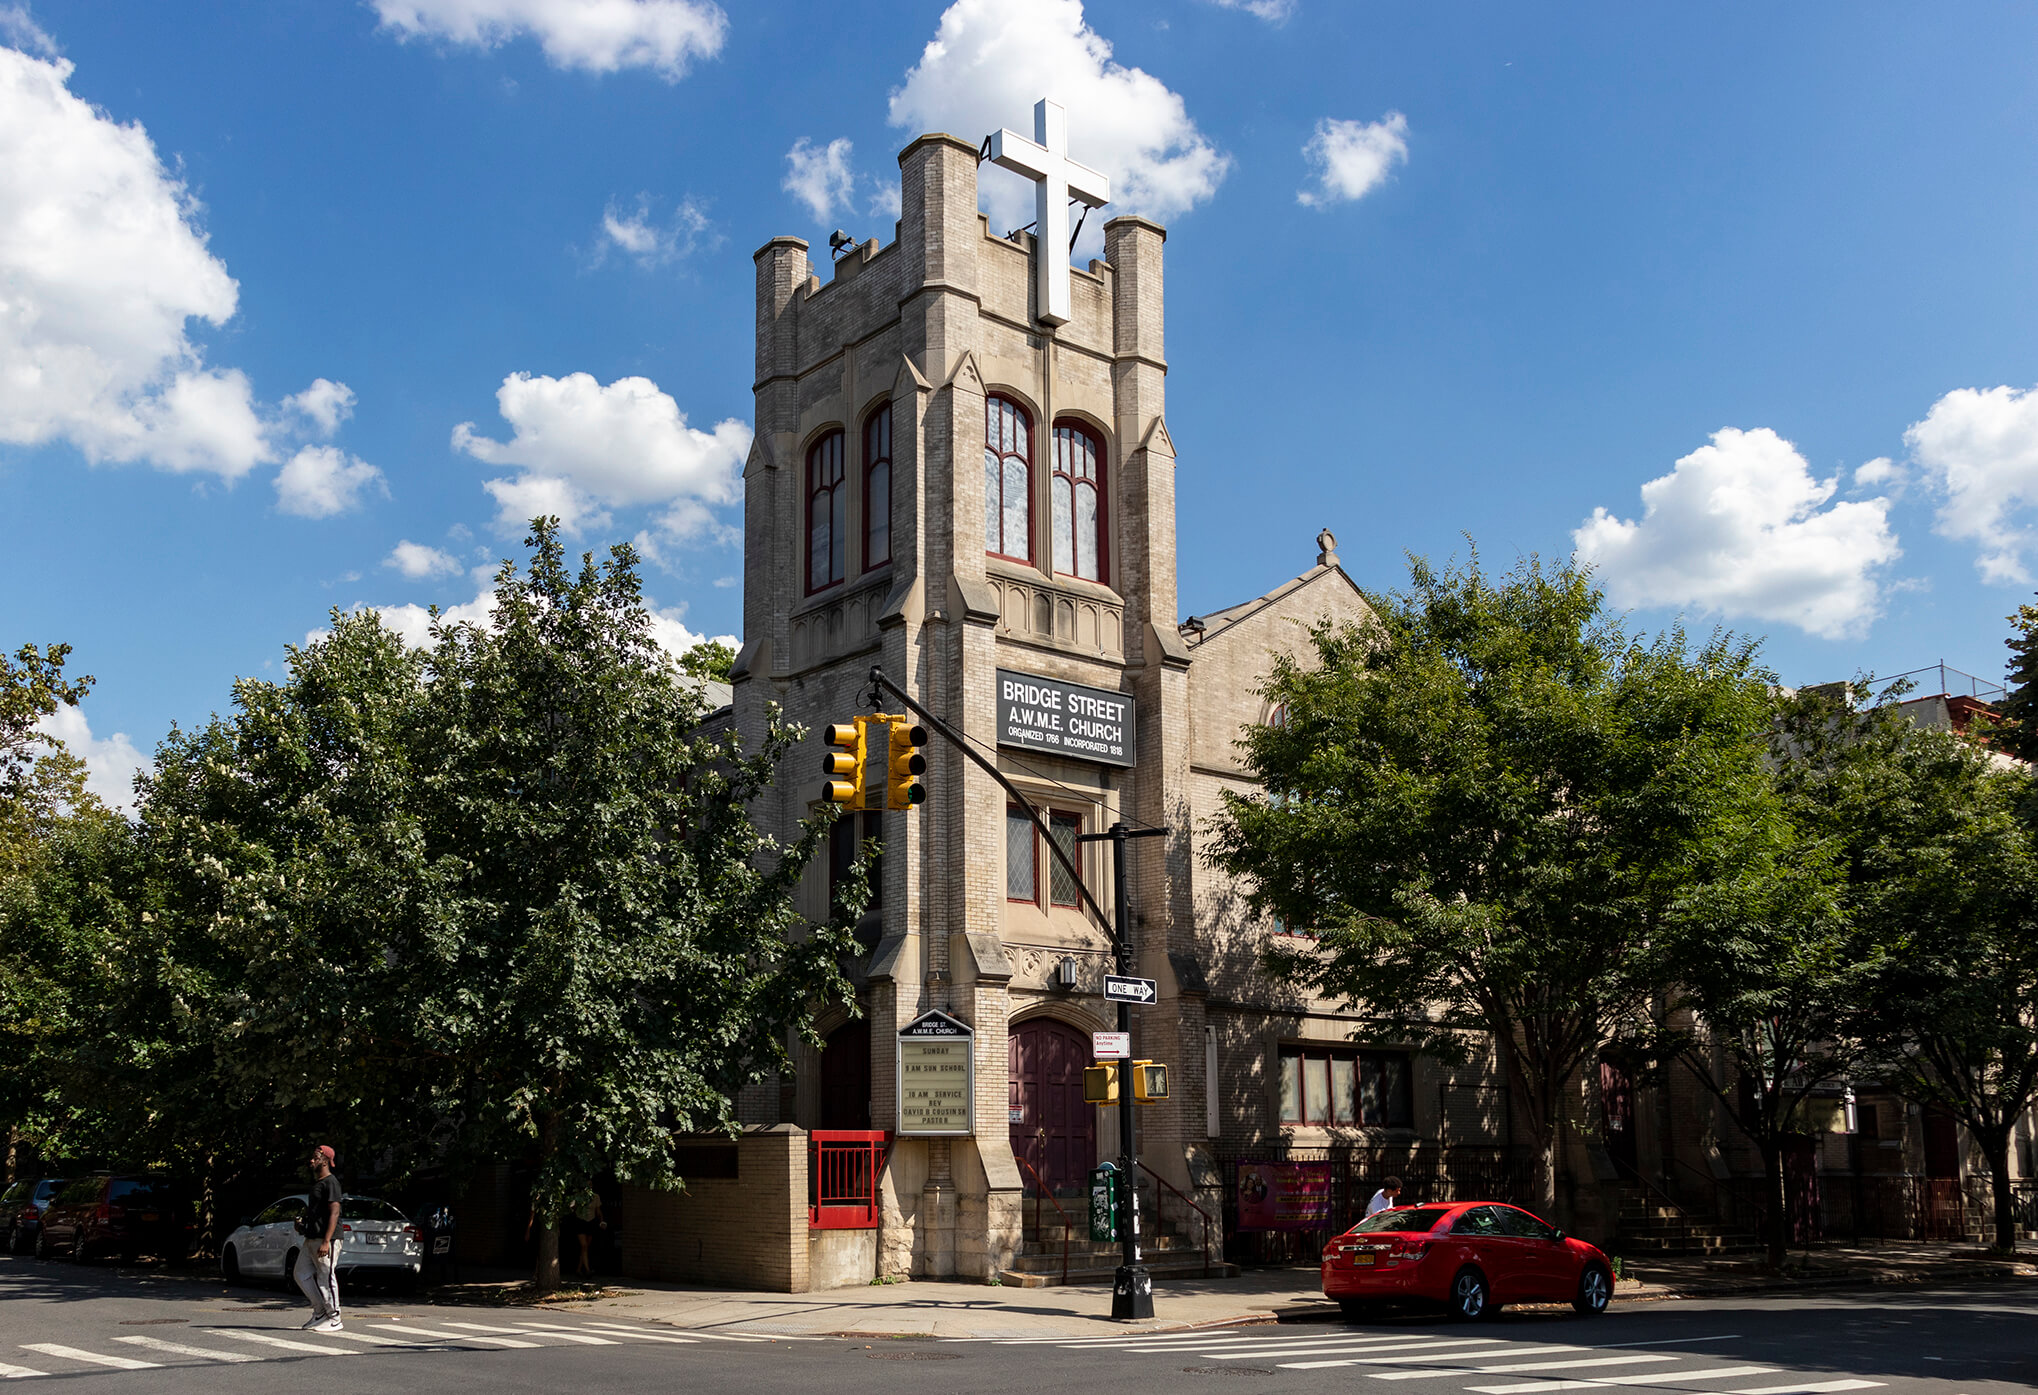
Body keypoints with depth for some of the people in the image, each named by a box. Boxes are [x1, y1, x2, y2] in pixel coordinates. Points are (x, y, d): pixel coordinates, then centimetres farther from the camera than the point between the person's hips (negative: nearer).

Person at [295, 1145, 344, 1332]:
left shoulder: (331, 1182, -12)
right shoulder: (316, 1183, 19)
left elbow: (334, 1213, -19)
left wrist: (326, 1242, -25)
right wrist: (302, 1220, 11)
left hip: (325, 1239, -10)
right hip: (311, 1238, 10)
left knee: (326, 1278, -6)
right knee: (301, 1275, 12)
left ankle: (334, 1319, 2)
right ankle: (320, 1313, 21)